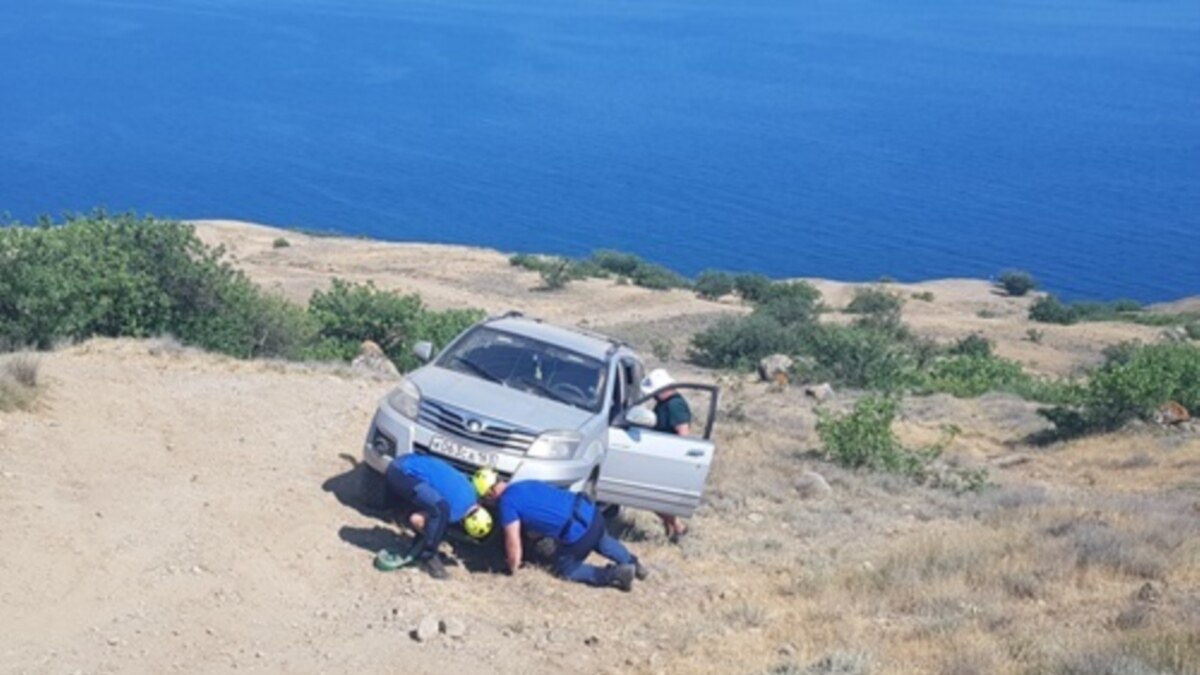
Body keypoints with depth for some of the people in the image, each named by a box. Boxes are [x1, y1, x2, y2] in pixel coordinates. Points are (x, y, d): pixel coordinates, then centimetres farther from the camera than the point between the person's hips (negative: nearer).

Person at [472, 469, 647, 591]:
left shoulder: (507, 503, -8)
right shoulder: (524, 485, 17)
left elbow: (513, 543, -7)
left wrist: (513, 569, 8)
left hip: (578, 533, -8)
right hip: (590, 512, 8)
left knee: (565, 570, 16)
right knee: (601, 541, 40)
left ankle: (616, 574, 5)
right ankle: (632, 563, 34)